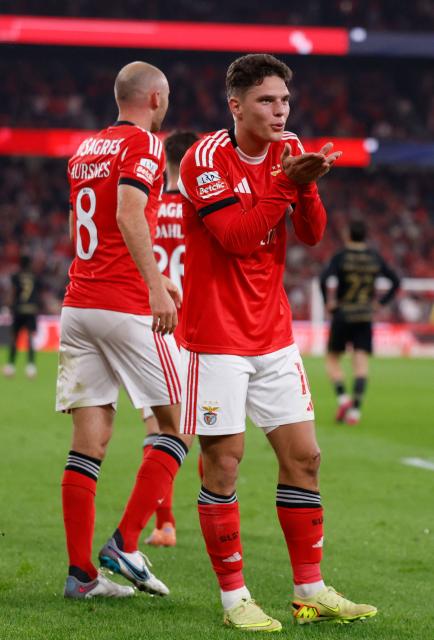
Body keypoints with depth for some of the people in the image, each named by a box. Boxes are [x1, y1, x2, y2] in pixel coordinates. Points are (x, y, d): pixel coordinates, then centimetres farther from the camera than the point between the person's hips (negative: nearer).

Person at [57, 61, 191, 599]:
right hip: (128, 309, -7)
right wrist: (155, 287, -27)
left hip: (77, 305, 7)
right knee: (175, 424, 5)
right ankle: (125, 544, -4)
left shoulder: (84, 151, 18)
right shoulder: (144, 144, -5)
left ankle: (81, 572, 2)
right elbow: (129, 215, -21)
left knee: (90, 440, 5)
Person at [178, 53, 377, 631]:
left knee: (302, 456, 5)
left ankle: (311, 592, 12)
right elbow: (236, 237, -21)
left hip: (274, 334, 6)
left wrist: (307, 186, -17)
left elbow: (312, 235, 0)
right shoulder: (205, 158, -12)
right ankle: (233, 598, 4)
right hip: (217, 338, -6)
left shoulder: (288, 150, 7)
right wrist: (286, 182, -25)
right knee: (224, 462, -4)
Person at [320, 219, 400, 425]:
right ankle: (355, 408, -12)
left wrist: (328, 303, -10)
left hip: (342, 316, -3)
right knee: (361, 363, 0)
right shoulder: (375, 258, 4)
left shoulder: (341, 257, -8)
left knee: (332, 359, 12)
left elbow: (323, 279, -22)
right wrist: (380, 303, 10)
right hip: (365, 317, 3)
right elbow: (395, 281, 9)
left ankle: (342, 397, -9)